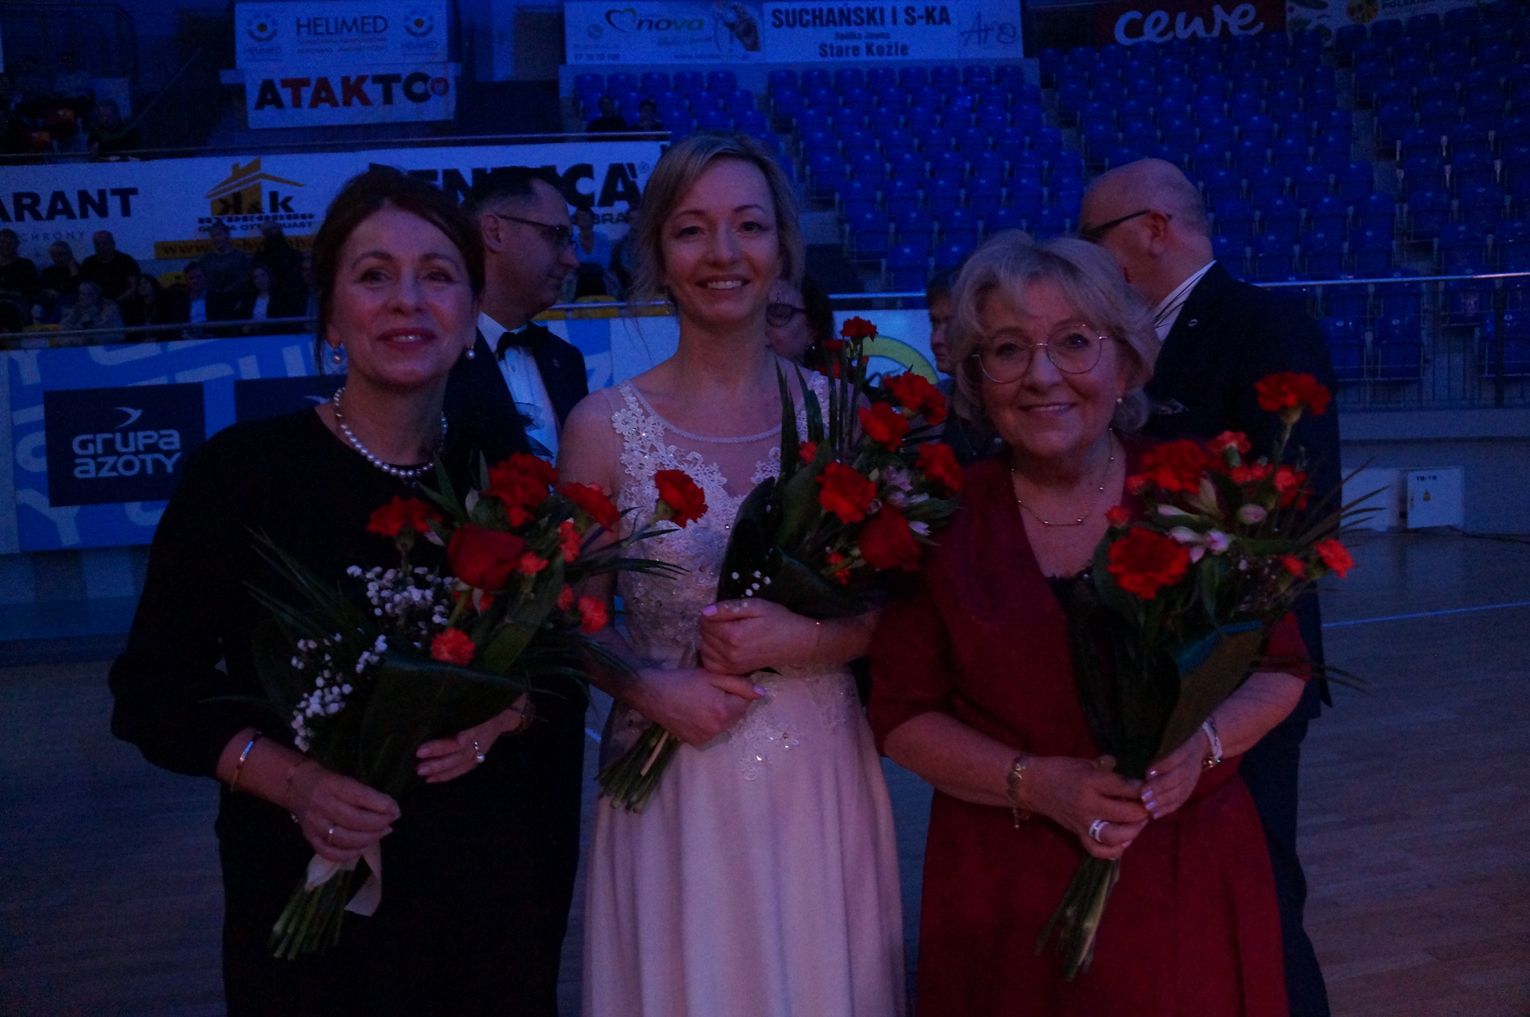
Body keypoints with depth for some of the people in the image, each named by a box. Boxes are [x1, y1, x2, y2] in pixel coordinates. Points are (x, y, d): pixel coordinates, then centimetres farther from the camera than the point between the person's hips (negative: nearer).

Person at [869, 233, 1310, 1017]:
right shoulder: (944, 514, -7)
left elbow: (1279, 668, 3)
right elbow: (903, 713, -2)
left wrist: (1203, 741, -16)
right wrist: (1036, 784, -16)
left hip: (1191, 875, 1)